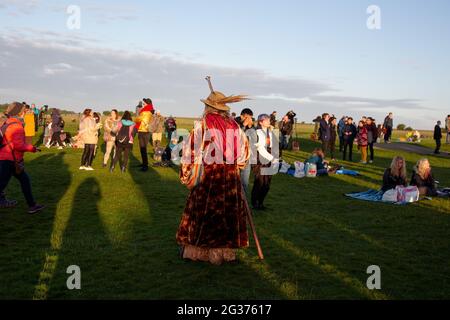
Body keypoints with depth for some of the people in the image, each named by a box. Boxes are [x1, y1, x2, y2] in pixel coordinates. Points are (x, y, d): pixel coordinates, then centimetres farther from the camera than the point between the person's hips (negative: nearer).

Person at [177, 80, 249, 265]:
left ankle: (193, 250, 19)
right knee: (228, 212, 11)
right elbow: (243, 148, 6)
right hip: (231, 177, 3)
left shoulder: (203, 124, -8)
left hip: (207, 175, -2)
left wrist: (186, 175, 1)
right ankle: (224, 252, 19)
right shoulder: (233, 125, 1)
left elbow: (192, 150, -9)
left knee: (201, 212, 10)